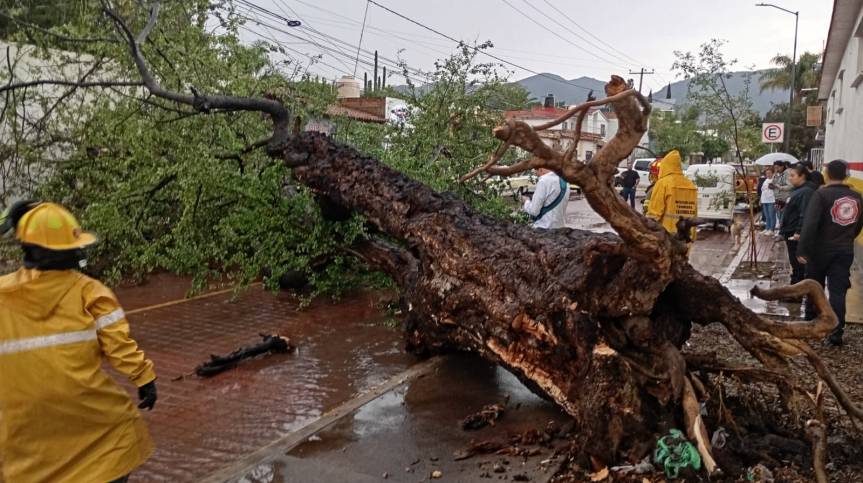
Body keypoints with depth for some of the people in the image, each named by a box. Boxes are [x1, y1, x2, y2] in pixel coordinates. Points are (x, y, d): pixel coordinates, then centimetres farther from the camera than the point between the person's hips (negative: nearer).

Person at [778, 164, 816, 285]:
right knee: (794, 263, 18)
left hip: (796, 235, -11)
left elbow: (805, 214, -27)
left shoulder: (806, 191, -18)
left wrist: (799, 232, -30)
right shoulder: (797, 190, 16)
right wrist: (784, 231, 23)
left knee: (798, 264, -3)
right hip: (791, 233, 11)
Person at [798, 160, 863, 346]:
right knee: (838, 291, 4)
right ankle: (836, 333, 0)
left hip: (820, 250, -3)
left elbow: (810, 224, -22)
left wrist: (802, 250, -21)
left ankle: (810, 322, 28)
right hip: (845, 251, 3)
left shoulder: (822, 194, -14)